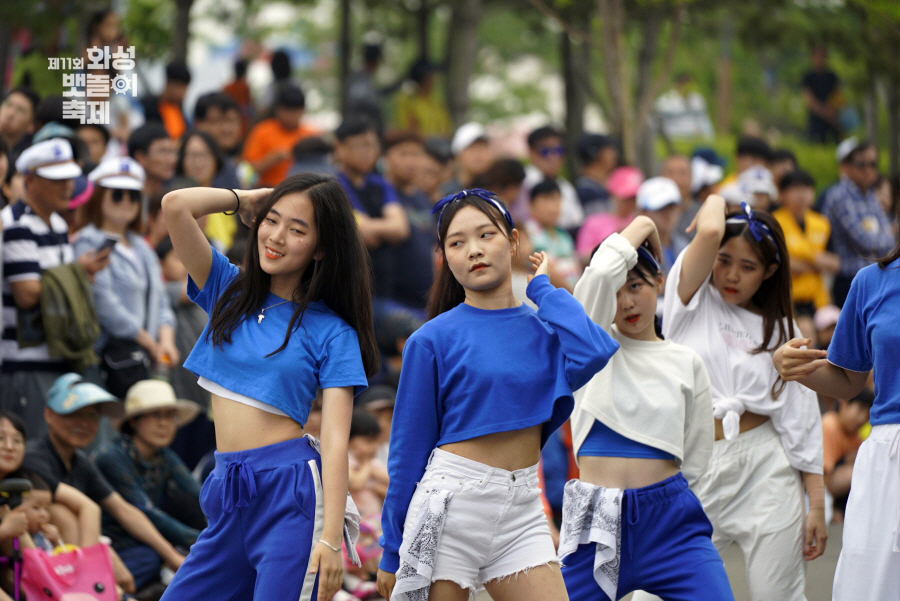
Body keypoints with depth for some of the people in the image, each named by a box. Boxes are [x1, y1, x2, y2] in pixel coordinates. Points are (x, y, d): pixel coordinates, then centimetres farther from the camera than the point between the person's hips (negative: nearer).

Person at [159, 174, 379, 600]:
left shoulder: (333, 334, 0)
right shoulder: (229, 290, 12)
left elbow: (335, 439, -9)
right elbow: (175, 206, -1)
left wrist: (330, 540, -18)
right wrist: (246, 199, 11)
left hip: (291, 490, -5)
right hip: (228, 493, 5)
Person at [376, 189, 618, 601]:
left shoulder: (544, 330, 9)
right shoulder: (433, 339, -1)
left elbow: (595, 352, -16)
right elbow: (408, 449, 2)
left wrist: (542, 288, -1)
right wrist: (392, 551, 2)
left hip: (522, 509, 3)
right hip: (449, 505, -3)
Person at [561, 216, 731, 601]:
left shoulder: (686, 363, 11)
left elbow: (695, 461, 15)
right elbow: (600, 275, -12)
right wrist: (639, 230, 2)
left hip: (671, 520, 1)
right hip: (597, 523, -1)